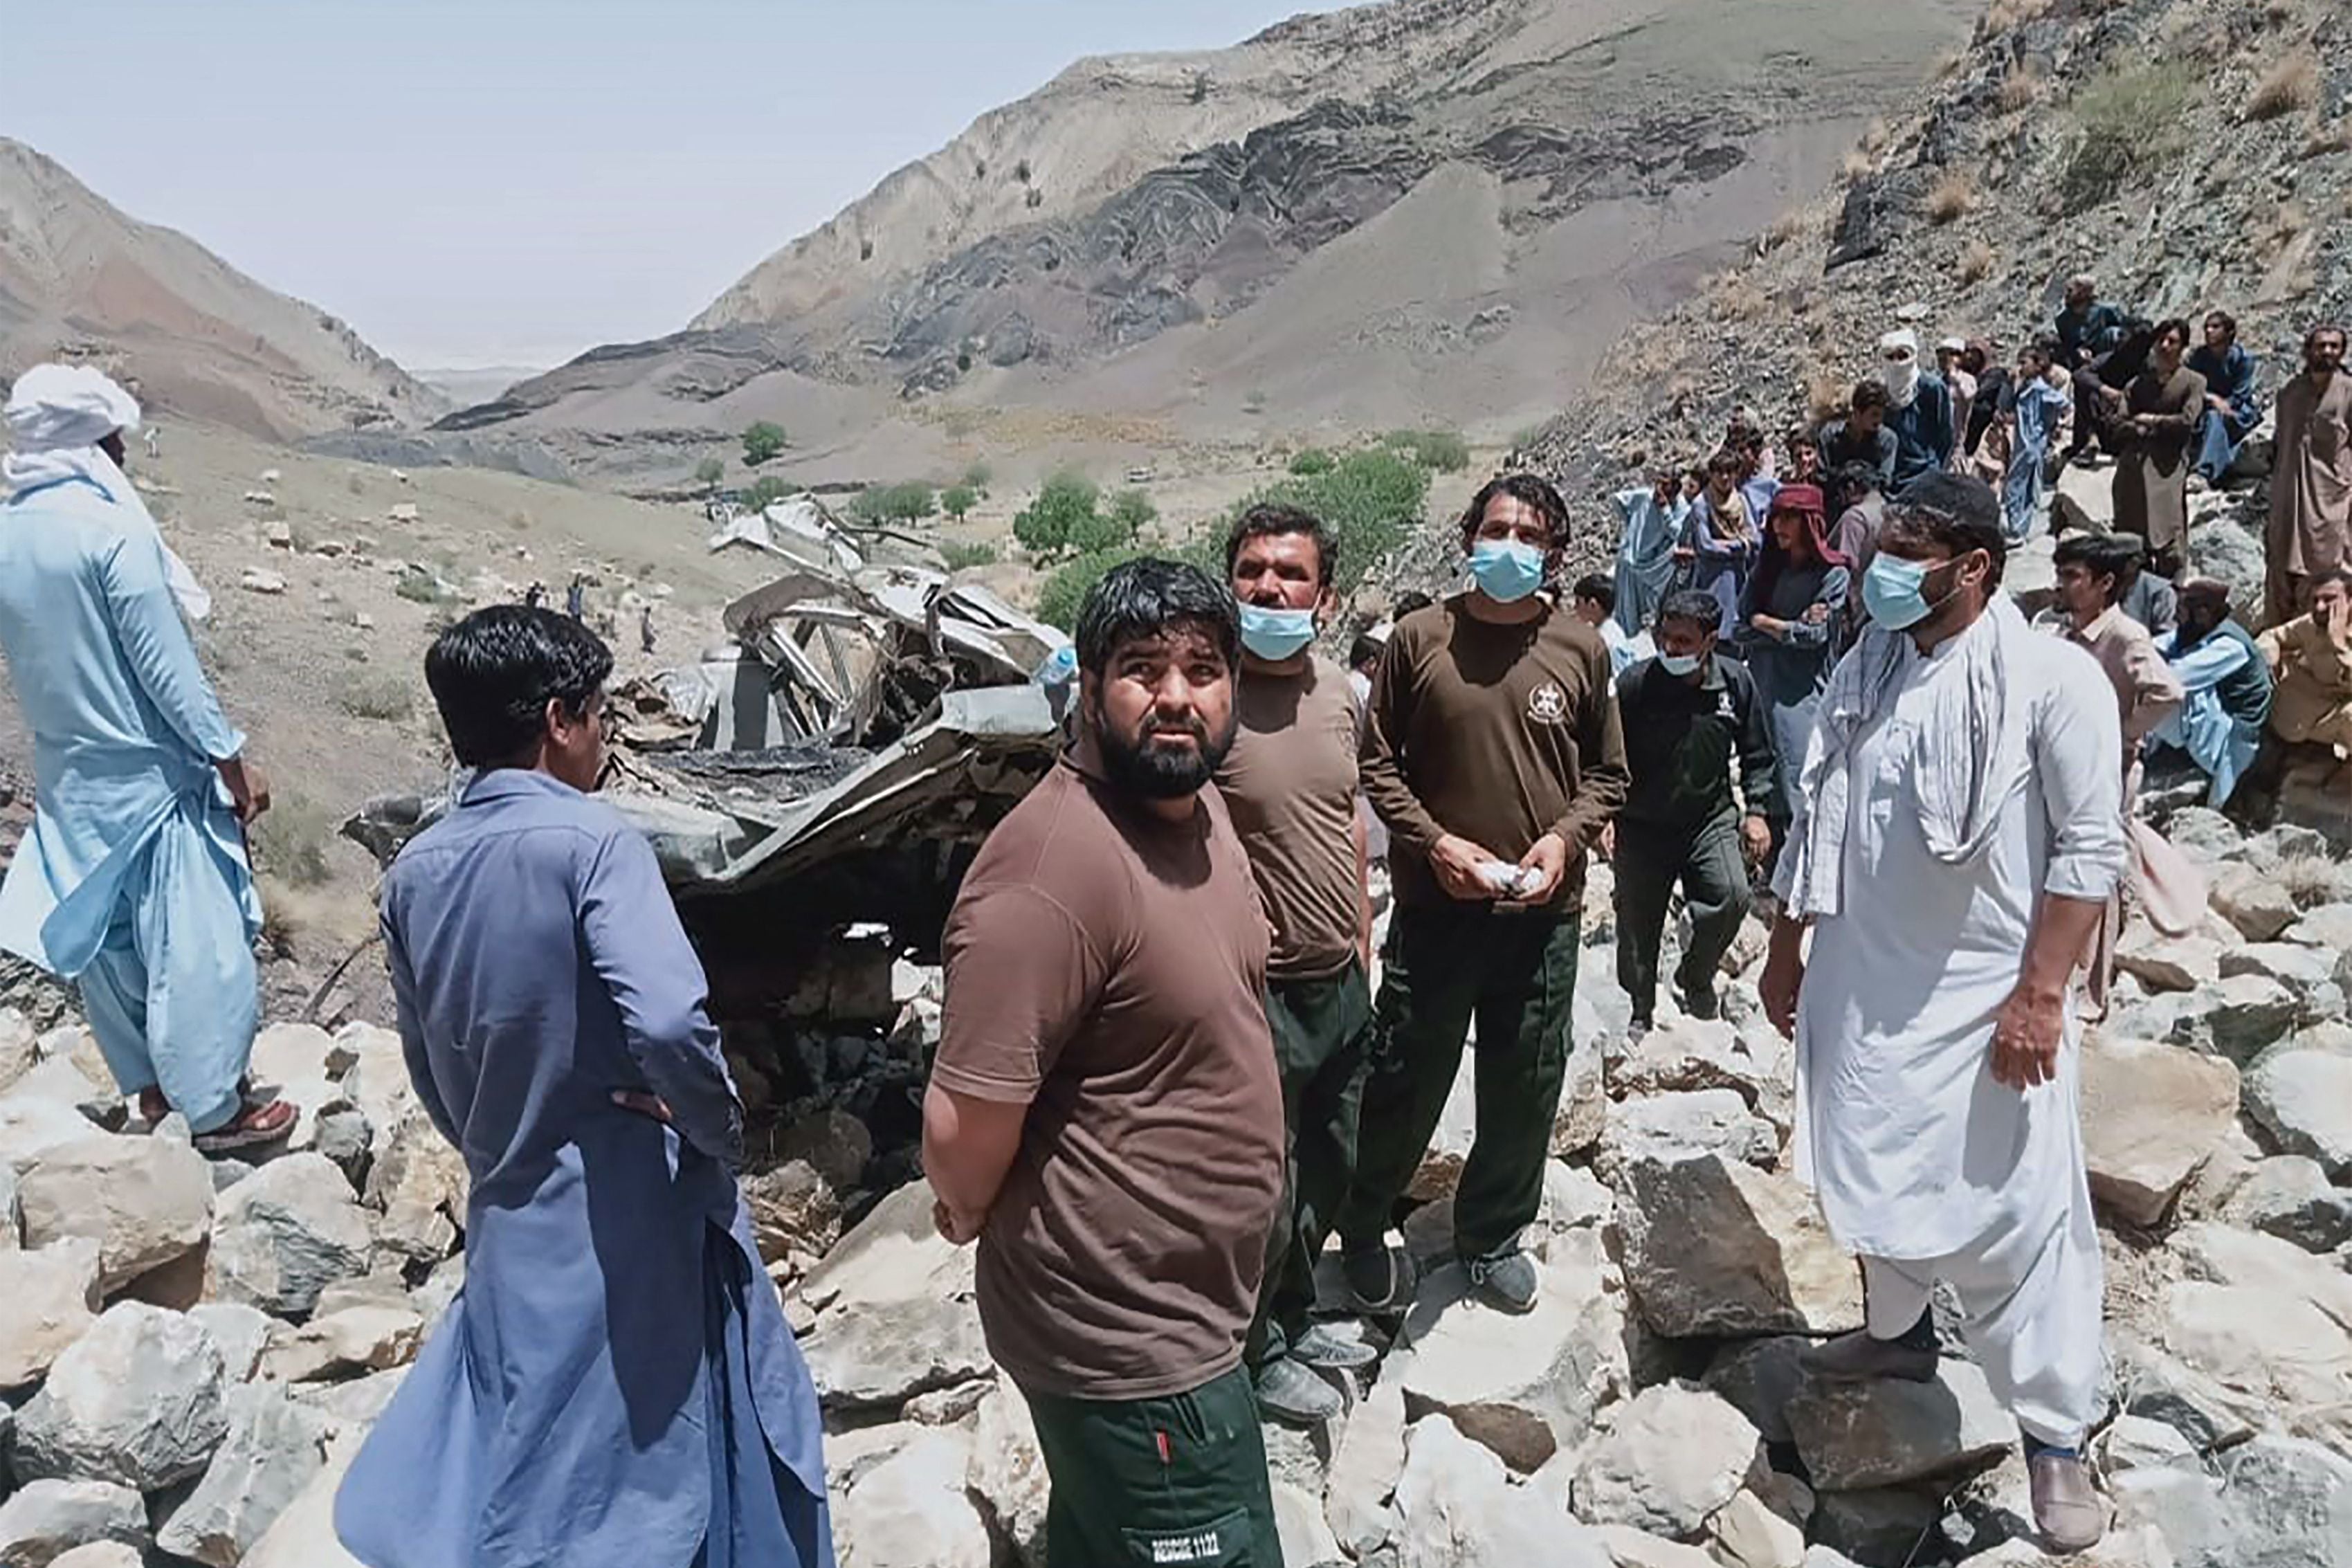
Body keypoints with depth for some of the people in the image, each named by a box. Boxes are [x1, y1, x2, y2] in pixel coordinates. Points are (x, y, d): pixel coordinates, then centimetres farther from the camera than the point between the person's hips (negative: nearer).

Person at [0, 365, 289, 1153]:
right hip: (150, 774, -8)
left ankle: (151, 1087, 32)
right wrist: (231, 759, -12)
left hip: (67, 777, 8)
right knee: (193, 942, 4)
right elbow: (169, 666, -19)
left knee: (104, 936, 17)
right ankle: (213, 1109, 13)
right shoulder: (113, 530, -20)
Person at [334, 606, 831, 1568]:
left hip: (512, 1214, 6)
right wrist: (723, 1132, -15)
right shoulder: (590, 840, -18)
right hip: (630, 1209, -6)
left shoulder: (415, 871, 3)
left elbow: (430, 1072, 12)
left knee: (525, 1455, 22)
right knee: (659, 1444, 11)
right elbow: (669, 1024, -32)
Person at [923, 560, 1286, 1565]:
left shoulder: (1196, 802, 1)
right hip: (1133, 1341, -9)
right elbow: (964, 1128, -27)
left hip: (1177, 1307, 9)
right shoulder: (1053, 868, -29)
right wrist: (972, 1215, -8)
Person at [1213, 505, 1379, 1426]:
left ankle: (1293, 1315, 45)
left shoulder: (1338, 692, 4)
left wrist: (1362, 944, 17)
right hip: (1258, 994, -7)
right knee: (1268, 1194, 7)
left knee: (1329, 1173, 23)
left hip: (1340, 984, 7)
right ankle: (1256, 1350, 31)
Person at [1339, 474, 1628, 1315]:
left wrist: (1565, 838, -8)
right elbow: (1378, 761, 1)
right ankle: (1361, 1227, 31)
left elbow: (1607, 773, 9)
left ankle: (1493, 1236, 35)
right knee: (1407, 1079, 8)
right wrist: (1433, 842, -11)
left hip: (1543, 910, 2)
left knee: (1525, 1089, 13)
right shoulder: (1419, 638, -4)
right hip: (1436, 905, -2)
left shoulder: (1580, 649, 1)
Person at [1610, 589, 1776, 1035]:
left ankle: (1696, 977, 9)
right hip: (1642, 826, -1)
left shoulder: (1736, 683, -4)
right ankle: (1638, 1013, 28)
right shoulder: (1635, 684, -12)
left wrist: (1756, 810, 3)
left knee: (1732, 897, -20)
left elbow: (1756, 754, 10)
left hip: (1711, 818, 1)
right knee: (1637, 926, 5)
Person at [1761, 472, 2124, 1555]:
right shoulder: (1863, 672, 4)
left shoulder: (2054, 679, -12)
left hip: (1989, 997, -5)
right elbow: (1815, 821, 11)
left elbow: (2089, 849, -13)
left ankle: (2055, 1437, 11)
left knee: (2018, 1206, -2)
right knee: (1873, 1175, 18)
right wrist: (1785, 948, 12)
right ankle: (1897, 1334, 41)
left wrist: (2040, 995, -17)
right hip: (1860, 982, 5)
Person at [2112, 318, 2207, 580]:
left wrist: (2150, 421, 2)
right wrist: (2145, 431, -8)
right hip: (2132, 467, 3)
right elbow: (2120, 425, 6)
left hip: (2168, 468, -3)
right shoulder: (2139, 382, 17)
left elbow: (2187, 421, -6)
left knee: (2168, 538, -7)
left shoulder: (2193, 382, 9)